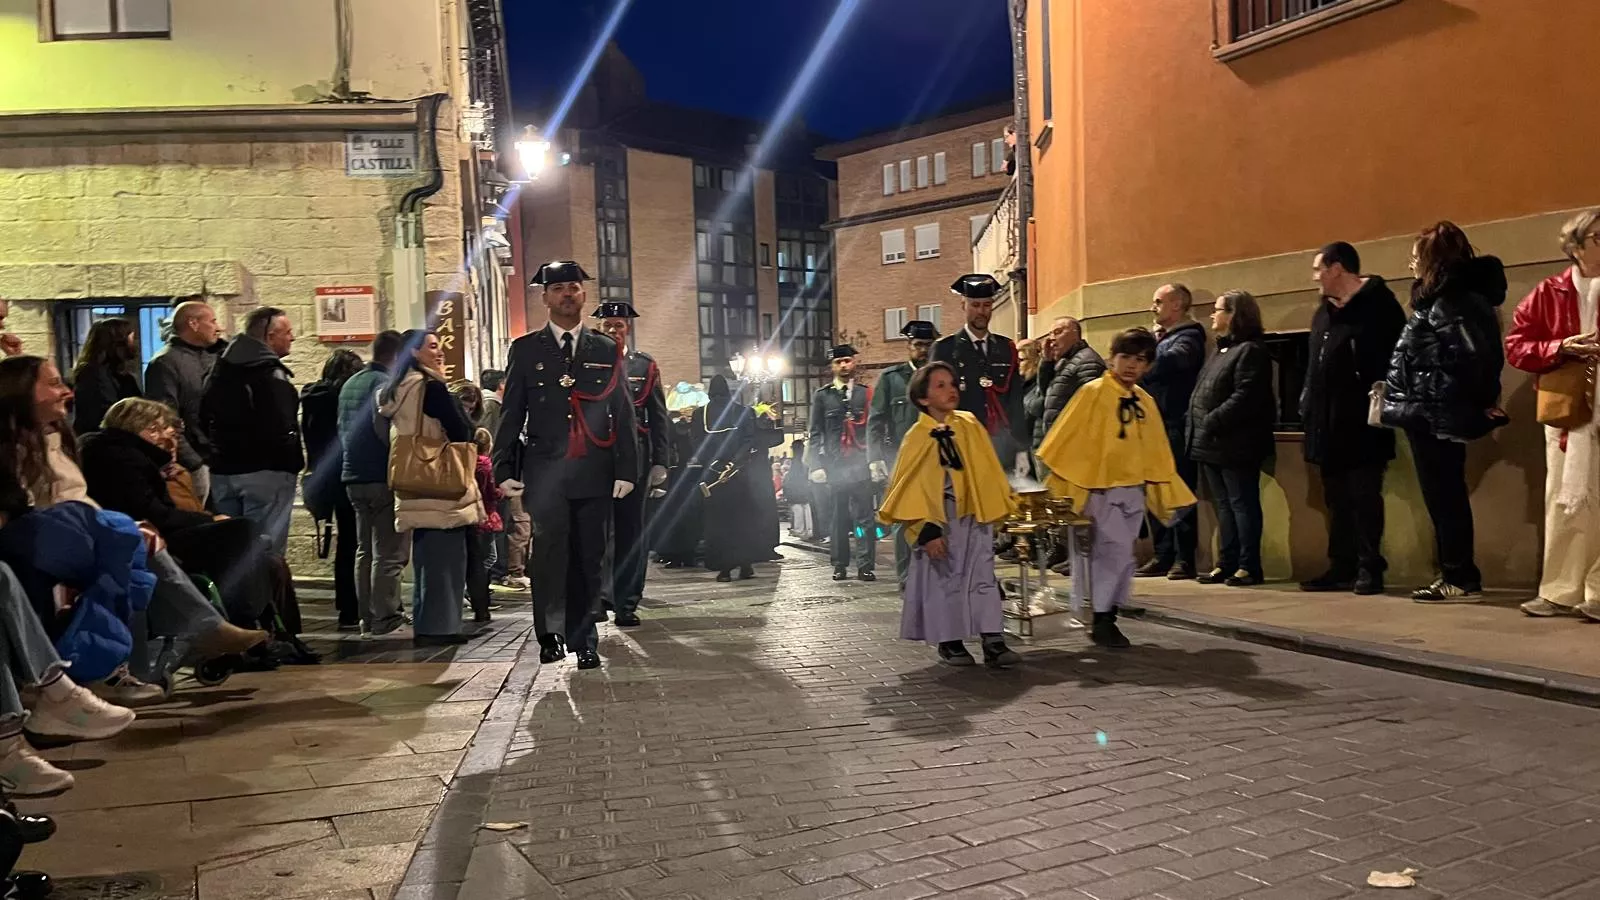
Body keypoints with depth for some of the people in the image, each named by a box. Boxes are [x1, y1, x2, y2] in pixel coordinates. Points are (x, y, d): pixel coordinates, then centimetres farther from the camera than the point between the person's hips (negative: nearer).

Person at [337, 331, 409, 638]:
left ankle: (367, 619, 18)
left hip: (353, 477, 9)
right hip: (382, 477, -9)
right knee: (389, 552, -5)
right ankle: (385, 619, -5)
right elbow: (384, 428, -24)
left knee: (365, 550, 14)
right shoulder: (385, 383, -12)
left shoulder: (350, 384, 17)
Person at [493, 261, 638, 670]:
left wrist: (626, 469, 1)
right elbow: (511, 414, 7)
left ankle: (583, 640, 15)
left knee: (589, 559, 4)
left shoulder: (607, 350, 12)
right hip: (545, 472, -1)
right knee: (550, 546, -16)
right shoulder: (525, 349, 9)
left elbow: (623, 414, 9)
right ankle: (550, 634, -4)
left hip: (595, 473, 1)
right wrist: (505, 470, -1)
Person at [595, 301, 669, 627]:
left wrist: (659, 462, 1)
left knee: (631, 530, 4)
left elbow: (658, 417, 8)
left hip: (634, 459, 1)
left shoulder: (645, 365, 8)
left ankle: (627, 603, 11)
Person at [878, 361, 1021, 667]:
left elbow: (988, 469, 11)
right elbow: (909, 488, -9)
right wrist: (926, 530, -15)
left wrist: (1001, 505, 12)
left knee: (983, 577, 3)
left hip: (976, 517, 4)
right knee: (944, 580, 5)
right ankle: (949, 642, 16)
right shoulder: (917, 437, -8)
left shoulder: (970, 425, 3)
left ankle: (993, 641, 4)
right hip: (939, 520, -4)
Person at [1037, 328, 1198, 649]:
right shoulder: (1093, 393, -9)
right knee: (1118, 551, -14)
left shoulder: (1146, 402, 10)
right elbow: (1068, 440, -9)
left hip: (1133, 490, 6)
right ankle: (1100, 620, -2)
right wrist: (1061, 484, -12)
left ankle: (1108, 617, 23)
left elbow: (1156, 453, 15)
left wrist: (1167, 494, 14)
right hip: (1100, 489, -6)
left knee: (1117, 555, 11)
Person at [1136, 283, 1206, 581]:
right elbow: (1147, 367, 13)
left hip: (1176, 427, -8)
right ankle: (1163, 556, 17)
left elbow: (1170, 361, -26)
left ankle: (1184, 559, -1)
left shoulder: (1189, 336, -5)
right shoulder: (1160, 337, 21)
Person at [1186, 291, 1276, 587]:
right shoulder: (1221, 351, 20)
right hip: (1211, 445, 10)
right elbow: (1202, 394, 22)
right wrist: (1194, 423, 9)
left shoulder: (1251, 351, -11)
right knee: (1223, 506, 13)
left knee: (1243, 504, -3)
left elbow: (1244, 398, -21)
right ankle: (1227, 563, 19)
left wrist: (1211, 422, -20)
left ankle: (1249, 566, 3)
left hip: (1235, 445, -10)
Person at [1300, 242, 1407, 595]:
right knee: (1337, 499, 12)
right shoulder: (1324, 312, 18)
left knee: (1364, 497, -3)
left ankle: (1370, 568, 5)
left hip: (1361, 423, -8)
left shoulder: (1378, 304, -7)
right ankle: (1342, 567, 19)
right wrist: (1308, 404, 15)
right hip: (1328, 422, 8)